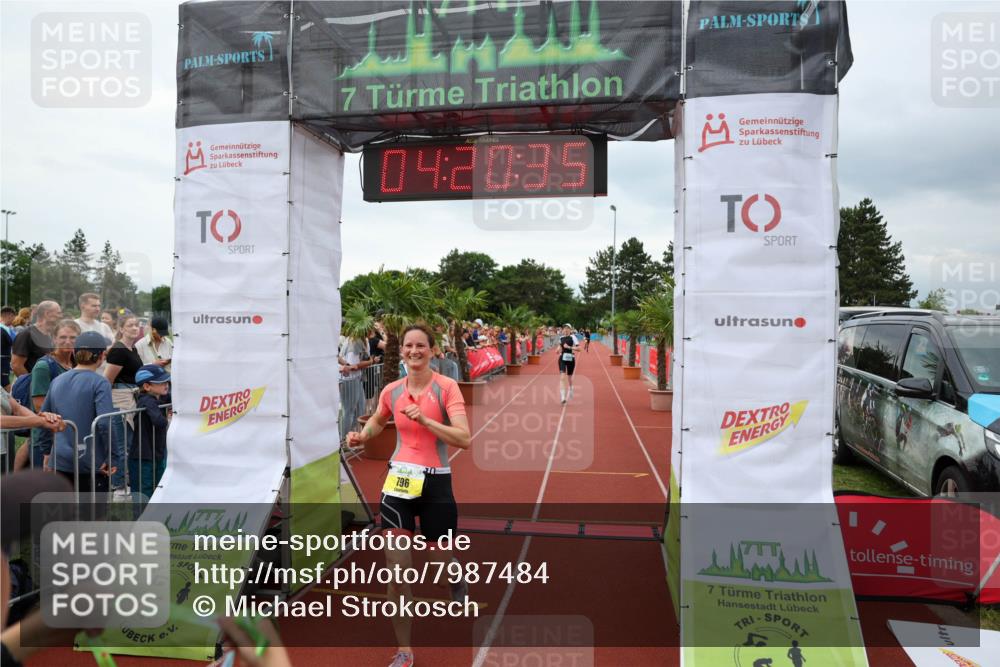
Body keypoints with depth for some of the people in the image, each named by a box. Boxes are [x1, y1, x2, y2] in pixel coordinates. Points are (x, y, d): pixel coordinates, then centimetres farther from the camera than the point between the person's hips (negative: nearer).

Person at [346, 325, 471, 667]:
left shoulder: (446, 387, -10)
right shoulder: (391, 391, 2)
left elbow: (464, 439, -19)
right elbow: (377, 421, 24)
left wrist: (425, 420, -26)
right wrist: (362, 436, 4)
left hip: (435, 483, -2)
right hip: (398, 480, 3)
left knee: (441, 562, 16)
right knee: (397, 573, -2)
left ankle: (457, 581, 56)